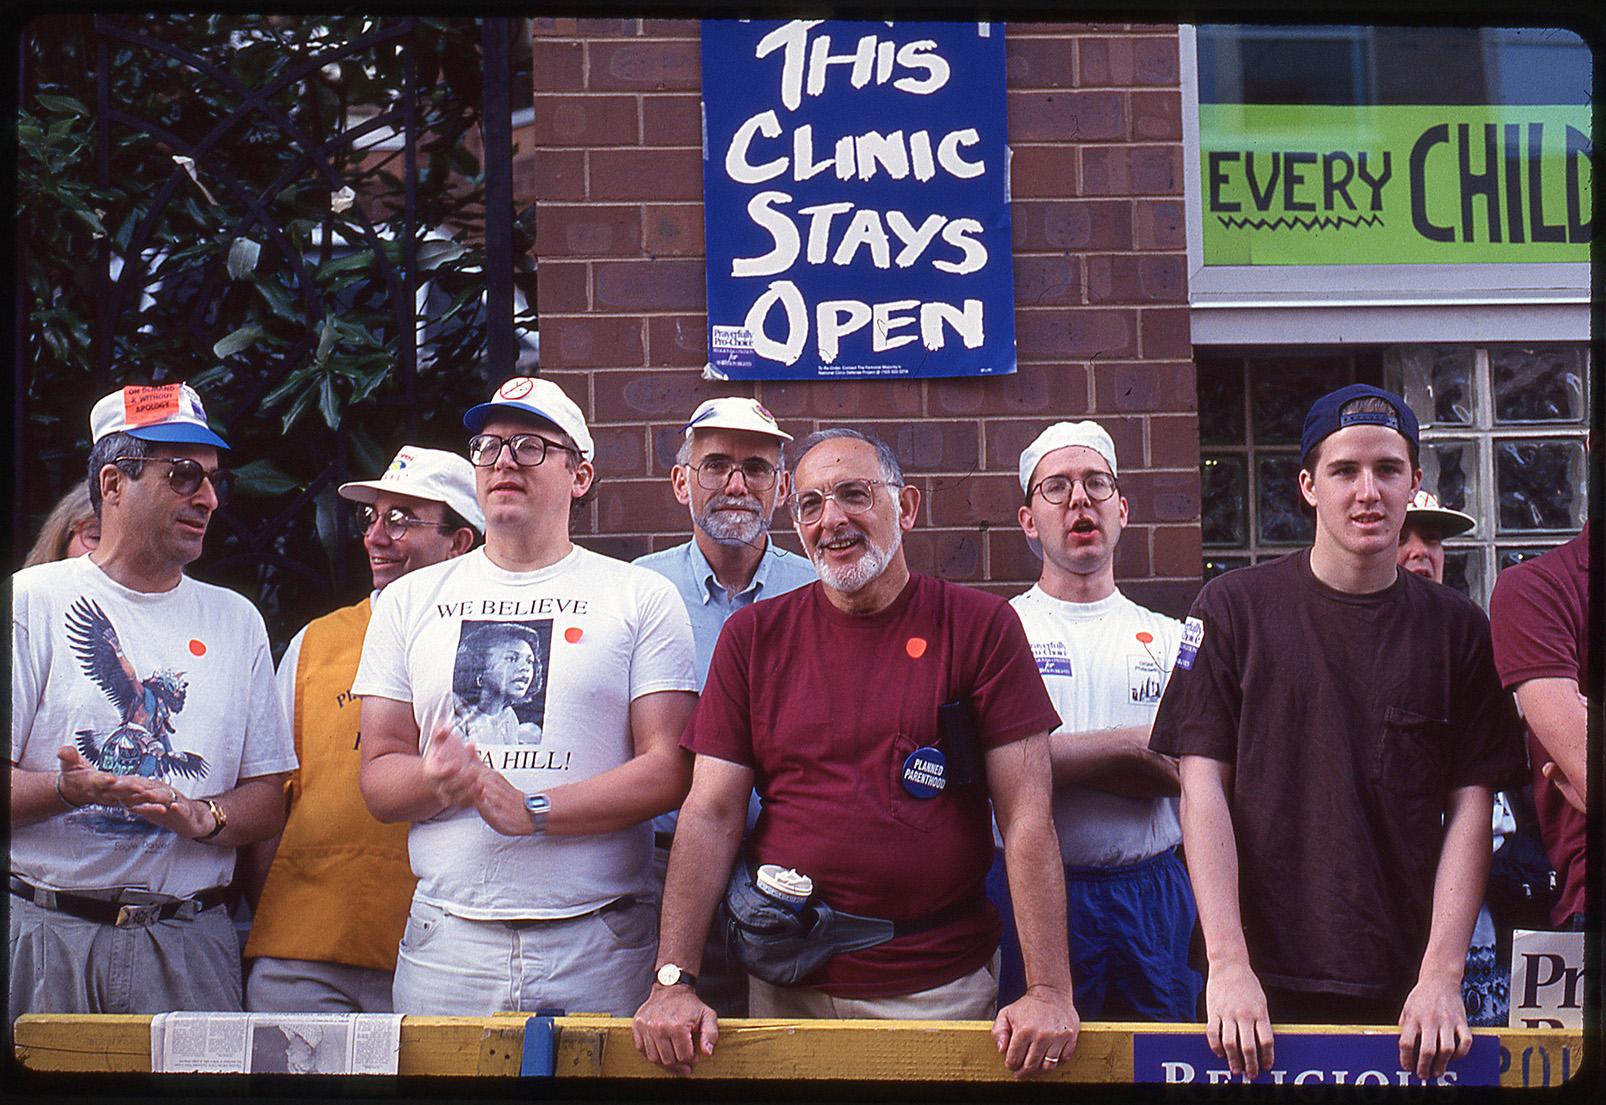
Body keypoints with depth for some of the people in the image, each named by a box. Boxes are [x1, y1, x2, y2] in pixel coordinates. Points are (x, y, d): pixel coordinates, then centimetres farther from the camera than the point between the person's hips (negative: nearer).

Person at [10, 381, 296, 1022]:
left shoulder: (236, 621, 13)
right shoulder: (33, 601, 3)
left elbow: (268, 802, 10)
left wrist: (202, 817, -10)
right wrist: (69, 789, -21)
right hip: (43, 934, -2)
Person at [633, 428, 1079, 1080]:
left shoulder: (980, 627, -4)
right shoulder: (754, 636, 3)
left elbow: (1027, 817, -8)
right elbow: (711, 815, -1)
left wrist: (1048, 990, -15)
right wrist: (674, 983, -10)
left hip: (942, 988, -1)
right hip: (787, 987, 2)